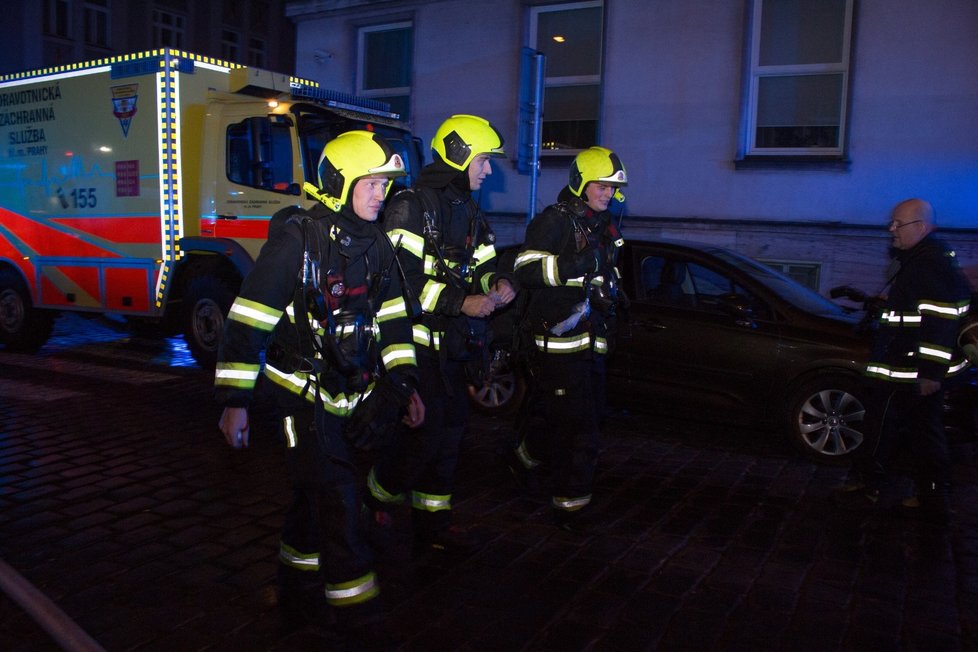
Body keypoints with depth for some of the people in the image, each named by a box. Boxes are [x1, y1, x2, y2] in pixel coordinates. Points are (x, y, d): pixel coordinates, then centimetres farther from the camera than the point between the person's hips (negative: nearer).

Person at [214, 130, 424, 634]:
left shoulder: (376, 245, 6)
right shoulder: (297, 238, -15)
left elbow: (392, 318, 13)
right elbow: (248, 317, -16)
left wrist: (404, 384, 8)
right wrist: (234, 400, -17)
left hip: (351, 393, 6)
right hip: (304, 390, -6)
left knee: (316, 495, 17)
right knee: (337, 497, -7)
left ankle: (301, 591, 34)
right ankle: (355, 609, 6)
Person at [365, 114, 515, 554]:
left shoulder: (468, 211, 15)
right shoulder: (411, 206, -12)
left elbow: (479, 266, 19)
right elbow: (401, 278, -21)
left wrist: (495, 283, -4)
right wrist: (461, 302, -23)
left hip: (450, 344, 9)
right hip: (416, 341, -8)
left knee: (450, 429, 11)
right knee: (426, 431, -9)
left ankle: (433, 522, 23)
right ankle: (376, 497, 16)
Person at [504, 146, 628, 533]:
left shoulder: (604, 228, 18)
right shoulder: (555, 221, -9)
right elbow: (526, 271, -20)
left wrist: (612, 294, 12)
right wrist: (571, 266, -31)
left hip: (591, 341, 9)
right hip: (559, 339, -9)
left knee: (591, 418, 17)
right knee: (578, 428, -6)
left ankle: (525, 454, 36)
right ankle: (571, 504, 7)